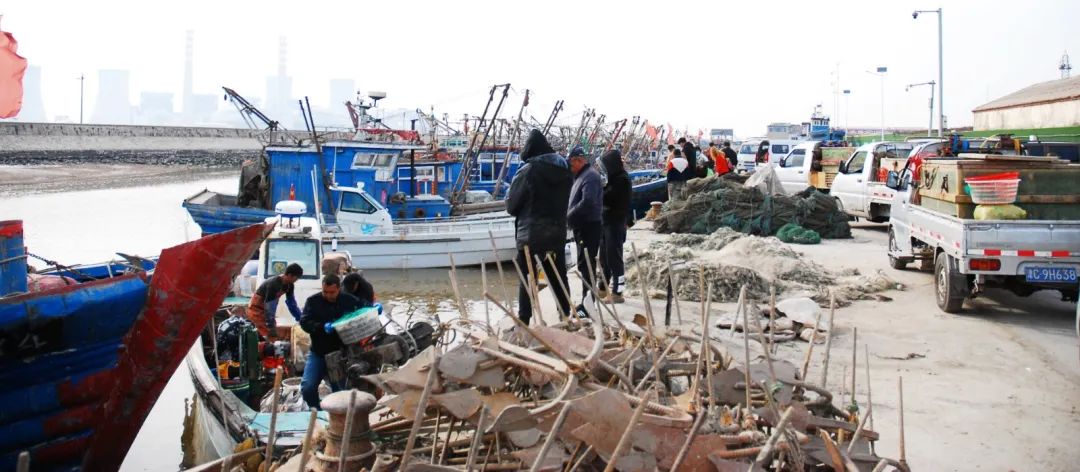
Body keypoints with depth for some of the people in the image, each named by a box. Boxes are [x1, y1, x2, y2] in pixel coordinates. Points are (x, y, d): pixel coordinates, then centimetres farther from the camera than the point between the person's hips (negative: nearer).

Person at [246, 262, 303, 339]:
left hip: (265, 308, 9)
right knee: (270, 335, -17)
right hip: (256, 309, -9)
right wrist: (271, 328, -29)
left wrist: (301, 320, 1)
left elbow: (292, 303, 4)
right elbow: (269, 308, -31)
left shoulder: (289, 285, -6)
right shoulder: (274, 284, -32)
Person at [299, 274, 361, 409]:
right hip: (318, 353, 0)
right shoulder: (313, 301, -4)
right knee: (307, 388, -9)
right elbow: (304, 322, -14)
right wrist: (322, 327, -30)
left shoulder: (351, 301, -2)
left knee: (340, 392, 7)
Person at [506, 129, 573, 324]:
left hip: (531, 235, -5)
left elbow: (511, 205, -5)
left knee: (527, 280, 1)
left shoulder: (527, 171, -14)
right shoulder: (565, 170, 4)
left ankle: (523, 323, 1)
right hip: (557, 233, 5)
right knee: (559, 279, 15)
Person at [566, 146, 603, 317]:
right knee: (585, 265, 14)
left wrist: (569, 216, -18)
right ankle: (587, 303, 22)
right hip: (582, 227, 10)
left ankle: (587, 305, -5)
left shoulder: (590, 176, -15)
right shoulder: (581, 176, 17)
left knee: (585, 265, -8)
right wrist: (570, 216, 4)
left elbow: (587, 202, -28)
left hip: (589, 227, -10)